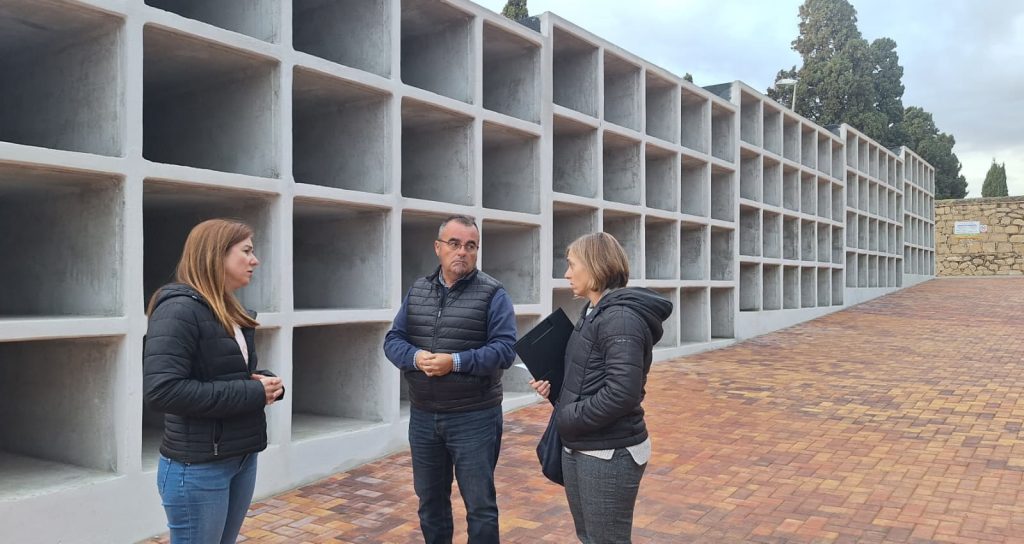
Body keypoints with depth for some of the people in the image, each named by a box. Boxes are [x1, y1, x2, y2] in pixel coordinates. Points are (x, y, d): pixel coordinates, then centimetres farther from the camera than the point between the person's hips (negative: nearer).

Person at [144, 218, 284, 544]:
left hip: (242, 457, 8)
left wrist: (267, 384, -3)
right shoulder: (179, 309, -16)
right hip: (197, 468, -8)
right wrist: (251, 393, -22)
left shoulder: (230, 311, 10)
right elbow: (162, 391, -26)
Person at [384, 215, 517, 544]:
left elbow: (505, 350, -14)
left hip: (474, 418, -4)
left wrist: (455, 362, -25)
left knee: (480, 505, 5)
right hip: (423, 416, 5)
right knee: (430, 500, 19)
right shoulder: (417, 291, 9)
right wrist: (415, 356, -16)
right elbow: (393, 340, 6)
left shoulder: (492, 293, -6)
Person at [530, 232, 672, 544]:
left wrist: (567, 418, -16)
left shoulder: (620, 317, -19)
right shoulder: (593, 313, 11)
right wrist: (555, 386, 1)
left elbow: (621, 393, -27)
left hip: (609, 455, -9)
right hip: (578, 448, 9)